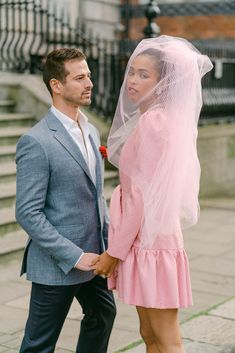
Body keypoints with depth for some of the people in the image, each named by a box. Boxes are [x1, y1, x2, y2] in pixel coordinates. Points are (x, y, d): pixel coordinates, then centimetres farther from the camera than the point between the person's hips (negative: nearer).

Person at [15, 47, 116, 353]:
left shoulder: (91, 131, 8)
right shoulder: (36, 142, -18)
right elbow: (28, 213, -20)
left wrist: (108, 239, 7)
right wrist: (74, 256, -20)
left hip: (92, 254, 8)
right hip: (57, 264, -8)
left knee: (102, 315, 26)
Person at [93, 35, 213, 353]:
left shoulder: (153, 121, -17)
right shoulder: (153, 118, 12)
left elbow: (142, 195, -19)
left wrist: (114, 252, -14)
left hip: (151, 241, -10)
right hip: (144, 240, 10)